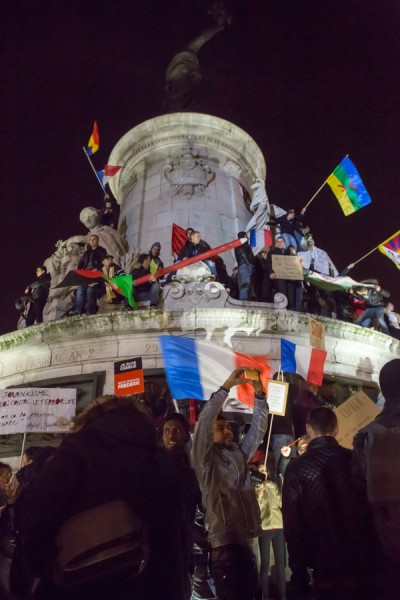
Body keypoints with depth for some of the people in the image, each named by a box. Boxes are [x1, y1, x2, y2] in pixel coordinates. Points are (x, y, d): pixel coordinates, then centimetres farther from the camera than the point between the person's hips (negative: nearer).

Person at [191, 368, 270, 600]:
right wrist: (226, 387, -17)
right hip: (225, 543, -6)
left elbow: (258, 427, 10)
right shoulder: (206, 460, -4)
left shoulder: (240, 454, 13)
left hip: (249, 540, 6)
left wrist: (260, 394, -2)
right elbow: (203, 422, -16)